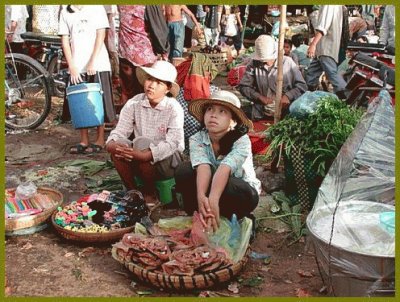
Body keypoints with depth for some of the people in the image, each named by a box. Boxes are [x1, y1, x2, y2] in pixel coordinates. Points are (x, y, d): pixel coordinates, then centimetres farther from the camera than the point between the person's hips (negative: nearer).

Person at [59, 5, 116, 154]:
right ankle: (84, 141, 14)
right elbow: (65, 40, 6)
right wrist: (71, 67, -4)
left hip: (97, 66, -3)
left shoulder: (97, 8, 3)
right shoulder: (65, 13, 10)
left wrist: (92, 62, -11)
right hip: (76, 68, 3)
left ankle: (100, 140, 12)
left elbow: (100, 35, -3)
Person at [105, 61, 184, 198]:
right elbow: (119, 131, -8)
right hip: (140, 163, 4)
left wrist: (144, 155, -39)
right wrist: (111, 145, -33)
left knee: (142, 142, -30)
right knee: (119, 144, -23)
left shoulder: (174, 108, -15)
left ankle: (149, 193, -9)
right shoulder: (134, 103, -4)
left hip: (169, 161, -3)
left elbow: (173, 144, -25)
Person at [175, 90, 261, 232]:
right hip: (208, 194, 3)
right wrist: (201, 196, -54)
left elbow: (224, 169, -41)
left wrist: (213, 200, -57)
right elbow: (203, 167, -34)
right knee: (184, 170, -25)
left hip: (240, 192, -2)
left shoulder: (241, 140, -24)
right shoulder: (197, 139, -16)